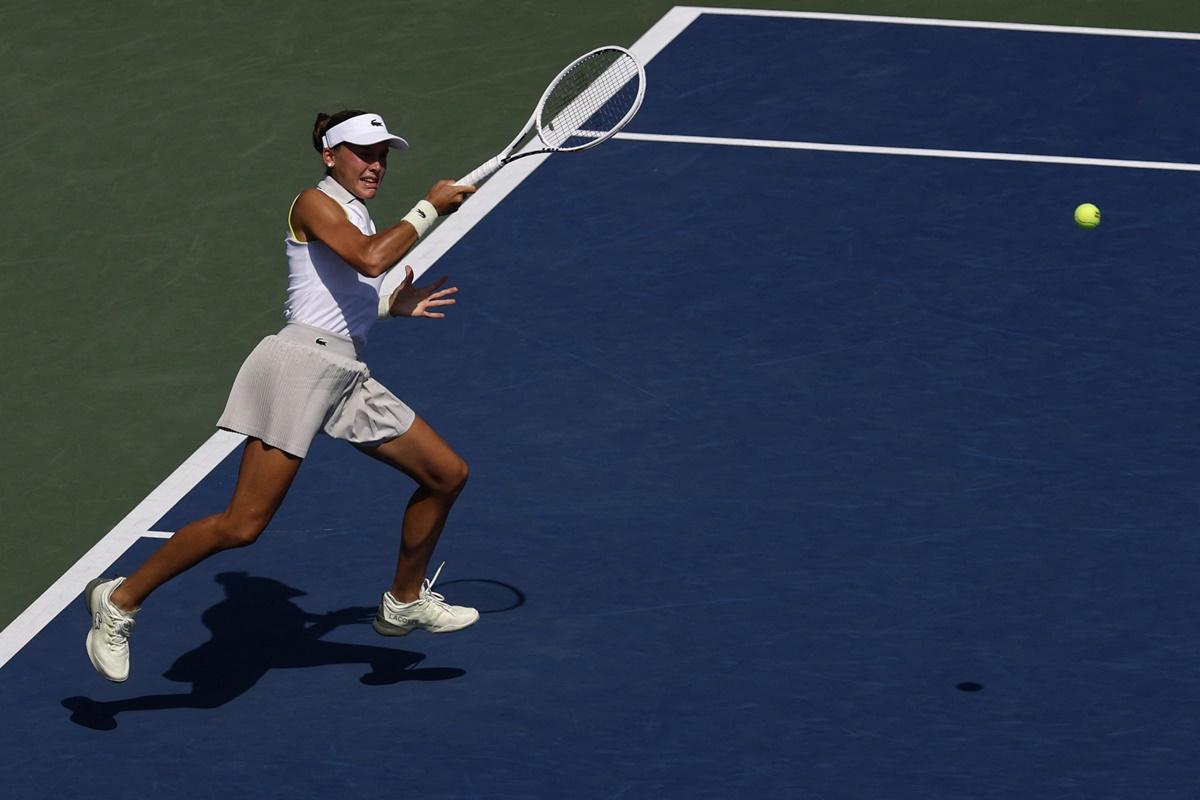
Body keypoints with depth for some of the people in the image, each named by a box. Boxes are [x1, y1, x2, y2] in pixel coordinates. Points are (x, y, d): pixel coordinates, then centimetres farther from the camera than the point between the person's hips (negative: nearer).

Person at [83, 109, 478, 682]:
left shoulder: (359, 218, 23)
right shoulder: (316, 203, -5)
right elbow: (371, 259, -22)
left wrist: (395, 306, 17)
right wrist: (429, 208, -12)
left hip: (348, 377, 9)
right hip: (301, 361, -9)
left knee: (448, 474, 11)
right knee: (243, 525, -15)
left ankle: (405, 602, 28)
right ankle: (119, 600, -3)